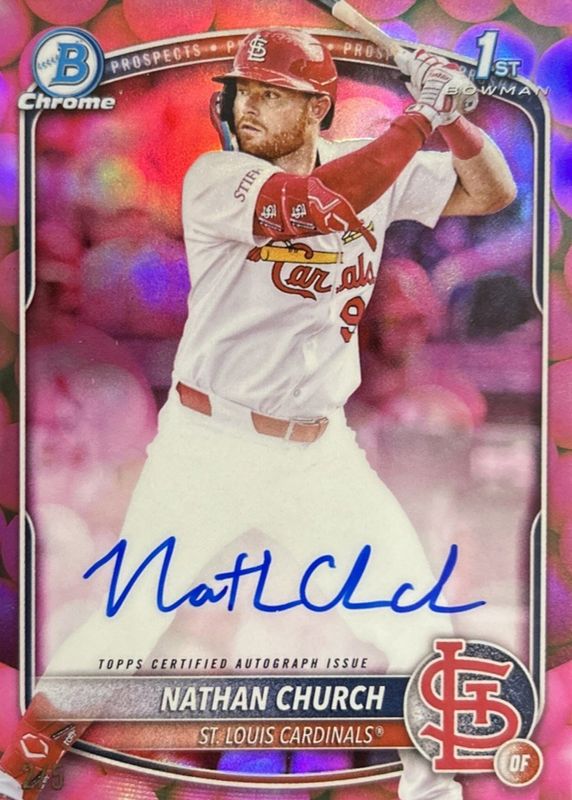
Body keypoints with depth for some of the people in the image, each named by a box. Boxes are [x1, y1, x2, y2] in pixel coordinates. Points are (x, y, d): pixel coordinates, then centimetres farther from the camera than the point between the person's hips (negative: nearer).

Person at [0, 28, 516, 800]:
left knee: (416, 616, 6)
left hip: (320, 451, 4)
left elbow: (492, 193, 6)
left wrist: (453, 115, -11)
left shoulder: (373, 164, 2)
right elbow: (320, 203, -29)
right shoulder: (215, 178, -12)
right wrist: (419, 117, -21)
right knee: (123, 626, 3)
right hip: (206, 446, -3)